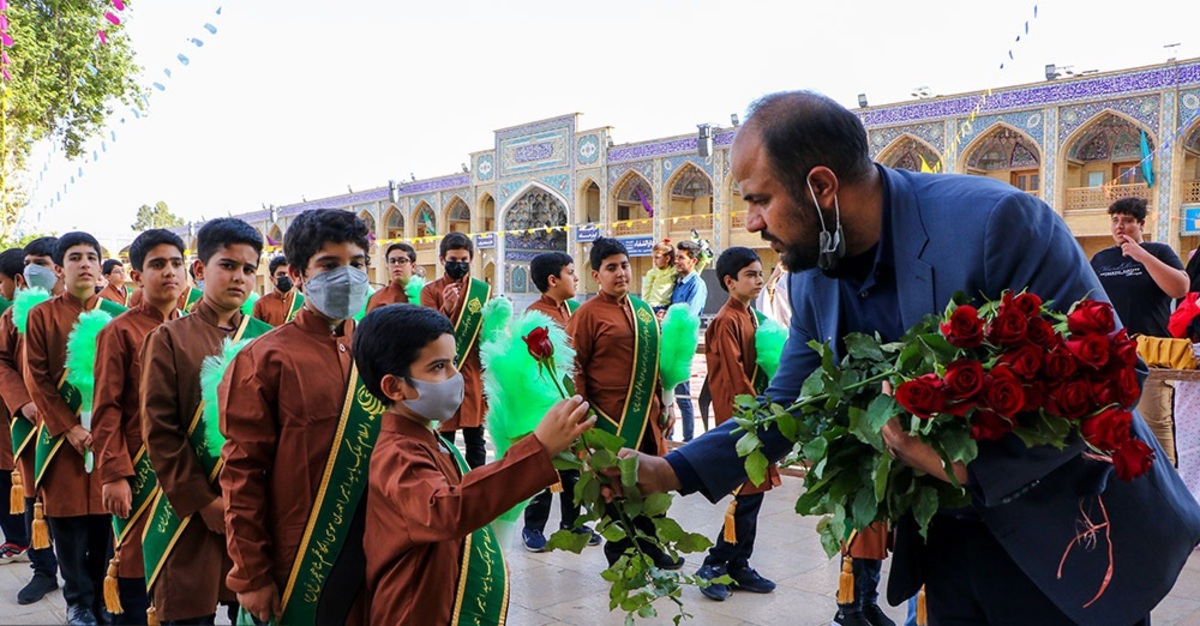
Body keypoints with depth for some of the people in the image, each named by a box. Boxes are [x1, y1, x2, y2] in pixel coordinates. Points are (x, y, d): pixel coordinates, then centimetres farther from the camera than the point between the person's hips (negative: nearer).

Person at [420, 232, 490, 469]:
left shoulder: (483, 291, 7)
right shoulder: (430, 291, 2)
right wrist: (446, 309, -25)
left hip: (474, 376, 2)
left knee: (475, 438, 7)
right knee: (444, 440, 3)